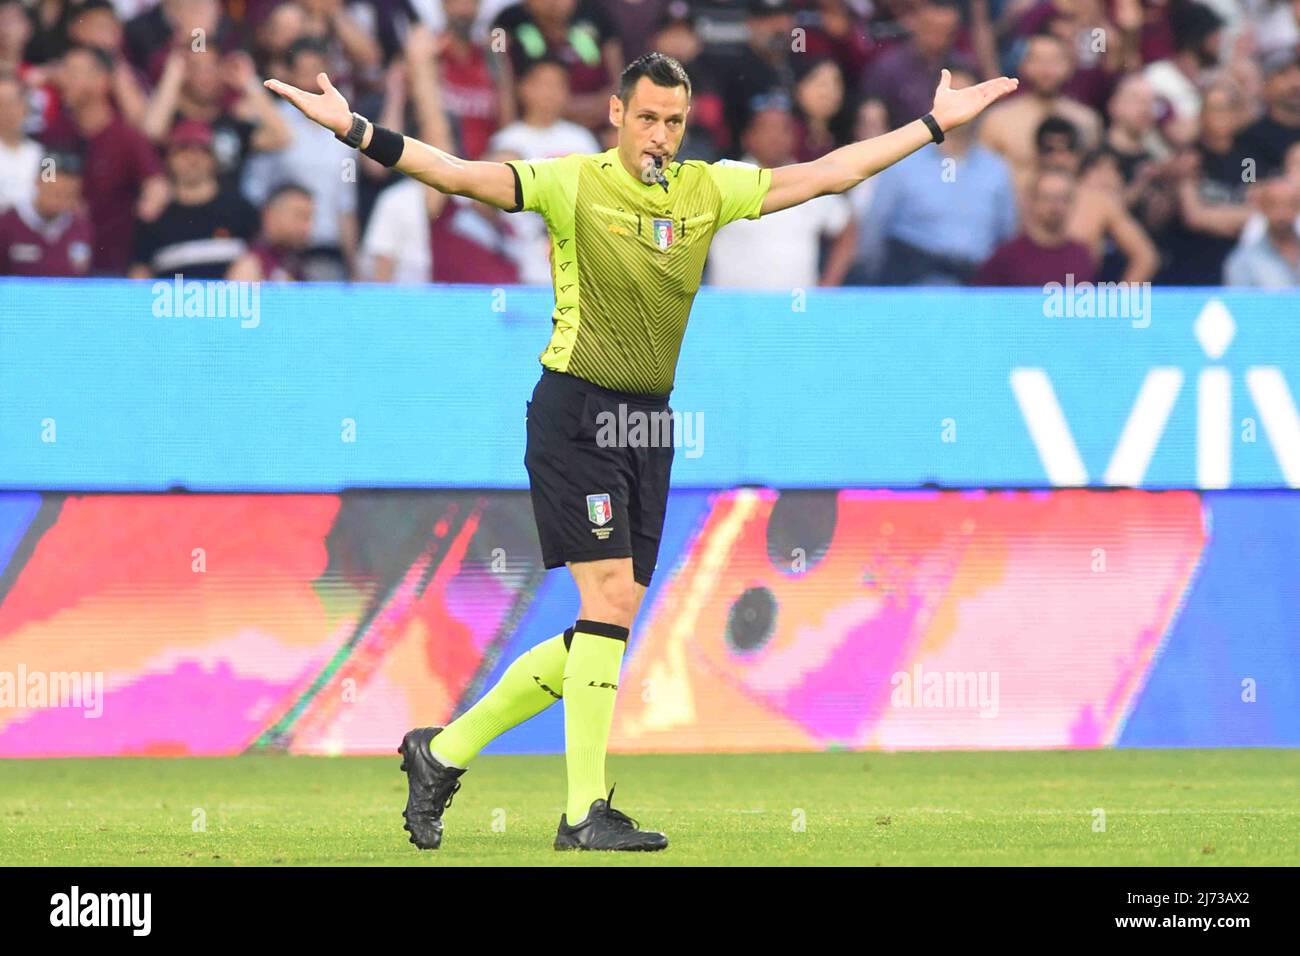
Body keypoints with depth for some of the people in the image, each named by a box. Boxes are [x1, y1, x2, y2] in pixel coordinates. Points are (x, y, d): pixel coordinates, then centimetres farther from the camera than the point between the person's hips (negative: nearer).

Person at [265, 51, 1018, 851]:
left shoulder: (708, 190, 8)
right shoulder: (575, 184, -8)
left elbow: (828, 174, 15)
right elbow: (461, 175, -19)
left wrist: (936, 124, 17)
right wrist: (355, 131, -32)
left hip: (649, 422, 7)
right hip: (576, 414, -6)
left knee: (606, 629, 5)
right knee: (610, 600, -14)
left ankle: (444, 752, 17)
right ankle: (586, 812, -8)